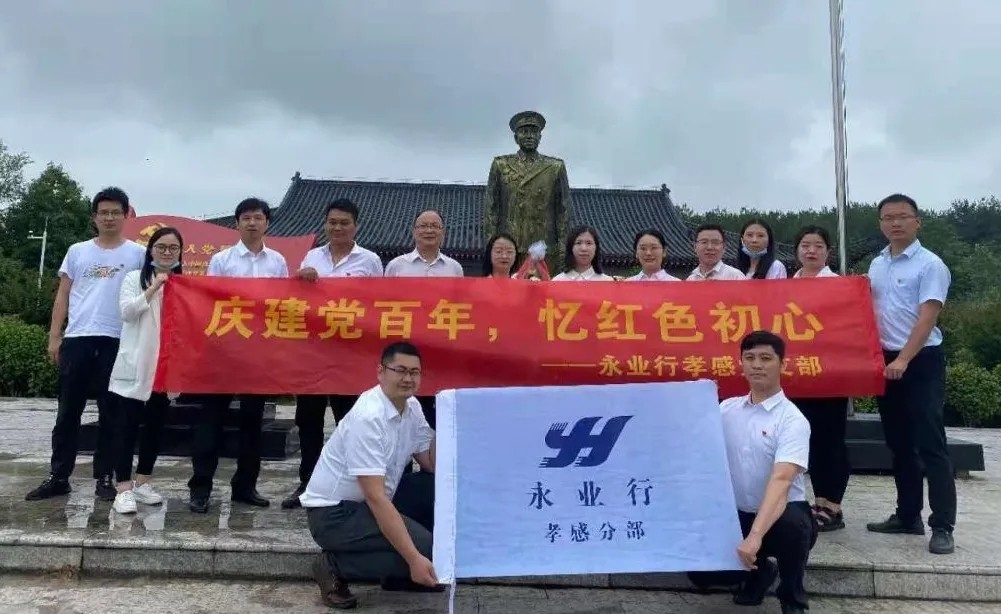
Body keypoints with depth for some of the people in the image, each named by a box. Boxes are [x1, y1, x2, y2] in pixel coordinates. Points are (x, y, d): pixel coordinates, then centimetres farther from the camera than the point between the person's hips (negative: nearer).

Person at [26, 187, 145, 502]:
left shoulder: (138, 253, 5)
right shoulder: (77, 251, 13)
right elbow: (63, 296, 13)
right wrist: (54, 336, 5)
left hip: (118, 341, -2)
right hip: (77, 338, 2)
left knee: (111, 413, 4)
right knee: (68, 410, 6)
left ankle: (104, 478, 12)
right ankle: (58, 476, 15)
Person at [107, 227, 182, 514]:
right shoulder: (134, 278, 5)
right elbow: (127, 311, -10)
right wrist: (154, 288, -16)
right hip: (135, 363, -3)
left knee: (155, 424, 10)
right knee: (128, 424, -3)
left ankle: (142, 482, 22)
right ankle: (124, 488, -1)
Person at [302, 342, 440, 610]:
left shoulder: (411, 407, 0)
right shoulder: (368, 417, -26)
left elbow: (432, 466, 1)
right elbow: (375, 497, -31)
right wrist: (414, 558, -33)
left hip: (371, 501, 9)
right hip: (334, 512, -9)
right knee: (424, 547, -22)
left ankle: (401, 574, 9)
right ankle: (335, 567, -3)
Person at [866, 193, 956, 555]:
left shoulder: (930, 265, -8)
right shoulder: (876, 265, 12)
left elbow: (926, 318, -16)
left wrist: (903, 360, -24)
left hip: (922, 362, -6)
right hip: (885, 361, 7)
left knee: (930, 445, -7)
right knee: (899, 444, 12)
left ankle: (942, 527, -1)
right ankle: (908, 515, 22)